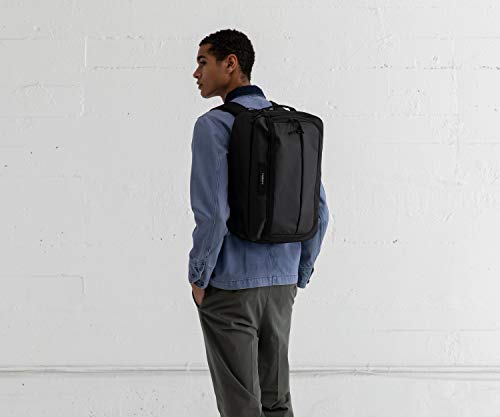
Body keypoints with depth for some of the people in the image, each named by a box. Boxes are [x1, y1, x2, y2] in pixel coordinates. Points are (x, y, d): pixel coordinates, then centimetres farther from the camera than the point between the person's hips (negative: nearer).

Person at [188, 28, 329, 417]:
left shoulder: (214, 125, -12)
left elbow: (212, 213, -20)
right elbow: (319, 211, 9)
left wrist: (198, 279, -7)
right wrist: (298, 277, 16)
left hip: (230, 287, -6)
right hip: (281, 284, 7)